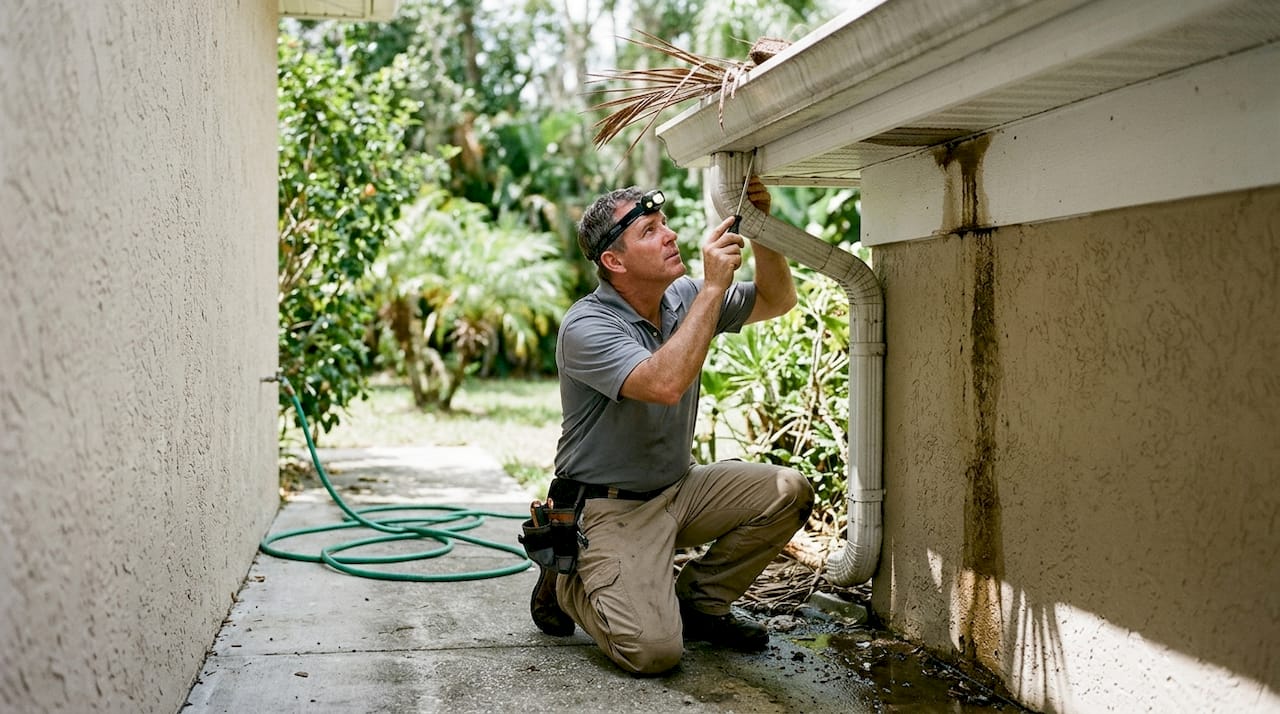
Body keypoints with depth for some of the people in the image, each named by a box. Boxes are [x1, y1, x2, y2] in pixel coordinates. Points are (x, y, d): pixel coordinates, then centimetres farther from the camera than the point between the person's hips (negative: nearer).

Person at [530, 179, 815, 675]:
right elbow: (665, 384, -38)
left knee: (788, 492, -10)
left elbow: (777, 300, 9)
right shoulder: (586, 327, -22)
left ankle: (697, 602, 8)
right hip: (610, 508, -7)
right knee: (654, 650, -22)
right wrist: (713, 286, -33)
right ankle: (565, 583, 10)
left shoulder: (684, 298, 2)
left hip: (679, 488, 8)